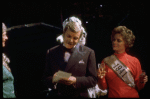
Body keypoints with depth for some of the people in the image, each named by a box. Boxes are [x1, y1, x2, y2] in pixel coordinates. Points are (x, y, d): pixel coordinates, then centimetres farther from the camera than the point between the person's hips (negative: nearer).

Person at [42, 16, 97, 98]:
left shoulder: (88, 53, -1)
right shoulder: (51, 52, 5)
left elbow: (93, 80, -4)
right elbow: (45, 79, 4)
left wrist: (75, 80, -19)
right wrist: (53, 79, -18)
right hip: (57, 95, 1)